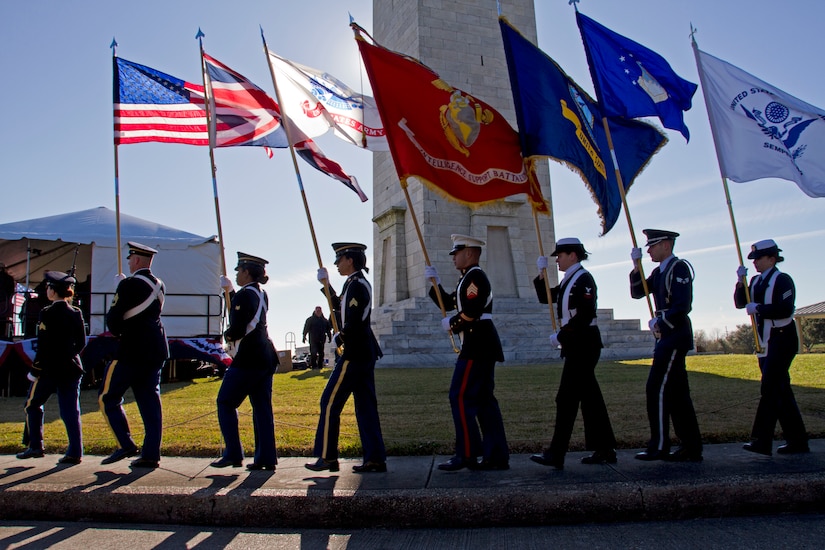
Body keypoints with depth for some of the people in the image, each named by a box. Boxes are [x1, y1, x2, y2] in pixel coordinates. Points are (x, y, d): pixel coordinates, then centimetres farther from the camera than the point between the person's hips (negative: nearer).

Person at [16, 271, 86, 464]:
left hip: (49, 368, -4)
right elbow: (81, 342, 8)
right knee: (70, 410, 4)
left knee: (32, 405, 16)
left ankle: (35, 446, 18)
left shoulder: (47, 314, -11)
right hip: (71, 368, 5)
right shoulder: (76, 314, 5)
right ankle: (75, 452, 1)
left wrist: (35, 370, -6)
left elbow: (43, 346, -12)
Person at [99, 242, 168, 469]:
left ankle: (126, 445, 2)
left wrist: (117, 332, 10)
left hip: (132, 350, -7)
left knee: (108, 397, 7)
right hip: (156, 350, 7)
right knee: (150, 402, 8)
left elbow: (113, 318, -11)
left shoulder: (129, 284, -12)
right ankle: (151, 454, 8)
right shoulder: (159, 285, 11)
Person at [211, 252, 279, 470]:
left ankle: (233, 454, 5)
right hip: (266, 356, 9)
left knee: (226, 403, 5)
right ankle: (266, 457, 8)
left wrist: (227, 334, 3)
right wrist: (230, 291, 30)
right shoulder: (262, 294, 14)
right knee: (262, 406, 8)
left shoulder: (244, 295, -13)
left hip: (249, 358, -9)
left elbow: (237, 329, -19)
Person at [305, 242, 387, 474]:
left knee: (330, 402, 0)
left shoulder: (356, 285, -15)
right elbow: (340, 309, 28)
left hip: (354, 353, -10)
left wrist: (338, 339, -6)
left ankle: (327, 457, 7)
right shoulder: (358, 283, 16)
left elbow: (353, 323, -23)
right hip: (365, 352, 10)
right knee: (365, 405, 9)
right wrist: (326, 284, 22)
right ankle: (375, 459, 11)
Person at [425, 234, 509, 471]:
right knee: (483, 399, 9)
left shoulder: (475, 276, -12)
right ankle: (497, 456, 13)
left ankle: (467, 454, -3)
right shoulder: (468, 278, 20)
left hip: (477, 345, -10)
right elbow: (450, 304, 21)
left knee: (460, 396, -8)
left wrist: (451, 324, -8)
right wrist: (434, 282, 13)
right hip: (481, 345, 10)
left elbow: (471, 313, -22)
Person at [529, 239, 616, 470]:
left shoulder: (583, 279, -12)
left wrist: (560, 336, -17)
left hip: (583, 344, -10)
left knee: (566, 398, -9)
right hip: (576, 345, 10)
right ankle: (605, 450, 19)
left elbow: (585, 315, -21)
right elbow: (545, 297, 19)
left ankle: (556, 454, -6)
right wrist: (542, 273, 7)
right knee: (589, 397, 12)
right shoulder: (568, 281, 17)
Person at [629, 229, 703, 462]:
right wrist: (637, 266, 2)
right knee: (677, 392, 10)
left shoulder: (679, 268, -11)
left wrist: (658, 324, -12)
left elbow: (682, 306, -20)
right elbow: (637, 293, 12)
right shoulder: (659, 272, 16)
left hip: (675, 336, -9)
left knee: (657, 389, -8)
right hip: (667, 337, 9)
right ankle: (691, 448, 16)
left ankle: (659, 446, 0)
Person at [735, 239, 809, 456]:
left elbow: (786, 309, -21)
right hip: (765, 342, 8)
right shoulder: (756, 281, 13)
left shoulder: (782, 280, -10)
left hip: (782, 339, -8)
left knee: (770, 388, -12)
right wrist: (740, 281, -7)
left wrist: (758, 308, -20)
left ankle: (762, 441, -13)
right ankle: (798, 441, 18)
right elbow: (740, 303, 5)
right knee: (780, 390, 10)